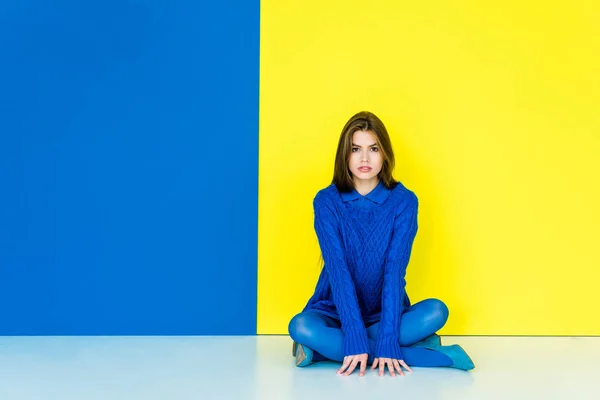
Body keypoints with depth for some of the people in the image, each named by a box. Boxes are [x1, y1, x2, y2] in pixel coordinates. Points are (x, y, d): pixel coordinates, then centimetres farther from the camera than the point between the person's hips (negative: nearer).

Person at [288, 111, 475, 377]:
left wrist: (387, 340, -28)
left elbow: (395, 270, -17)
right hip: (336, 313, 0)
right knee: (301, 326, -32)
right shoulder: (326, 201, -10)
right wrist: (355, 338, -29)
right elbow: (338, 270, -18)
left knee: (436, 311, -26)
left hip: (385, 313, 0)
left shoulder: (404, 201, -9)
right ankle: (416, 350, -26)